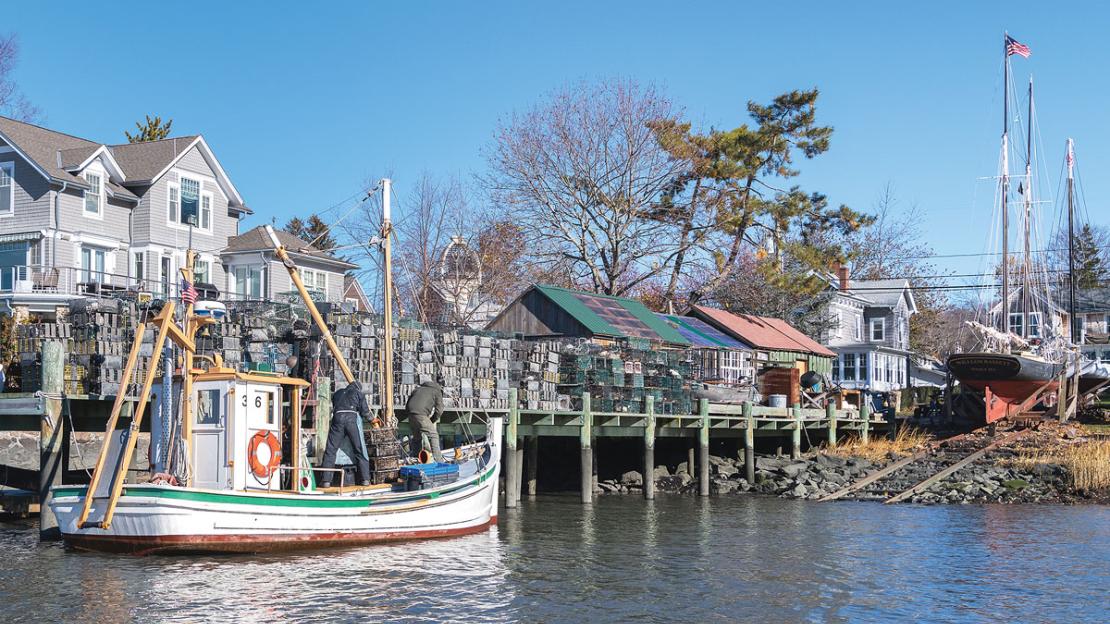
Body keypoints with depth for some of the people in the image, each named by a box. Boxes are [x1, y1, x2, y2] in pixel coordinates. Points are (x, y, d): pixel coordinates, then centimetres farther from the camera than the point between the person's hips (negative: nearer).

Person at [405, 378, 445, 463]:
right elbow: (439, 410, 5)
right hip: (421, 415, -6)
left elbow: (407, 405, 29)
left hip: (411, 414, 6)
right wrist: (432, 421, 16)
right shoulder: (437, 392, 15)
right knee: (433, 435, -2)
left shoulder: (418, 389, 32)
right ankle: (438, 460, -9)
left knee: (416, 437, 21)